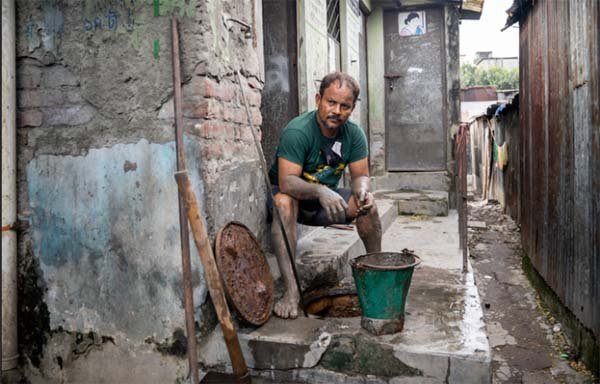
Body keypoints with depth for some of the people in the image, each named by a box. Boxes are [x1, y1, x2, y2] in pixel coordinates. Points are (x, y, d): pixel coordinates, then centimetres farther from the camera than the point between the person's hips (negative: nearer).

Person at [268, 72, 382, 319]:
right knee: (284, 202, -37)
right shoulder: (297, 131, -26)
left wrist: (363, 190, -32)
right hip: (293, 195, -4)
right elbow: (286, 181, -34)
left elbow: (361, 175, -7)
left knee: (367, 204, -17)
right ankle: (291, 290, -38)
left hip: (326, 200, 5)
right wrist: (321, 191, -52)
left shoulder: (354, 134, -8)